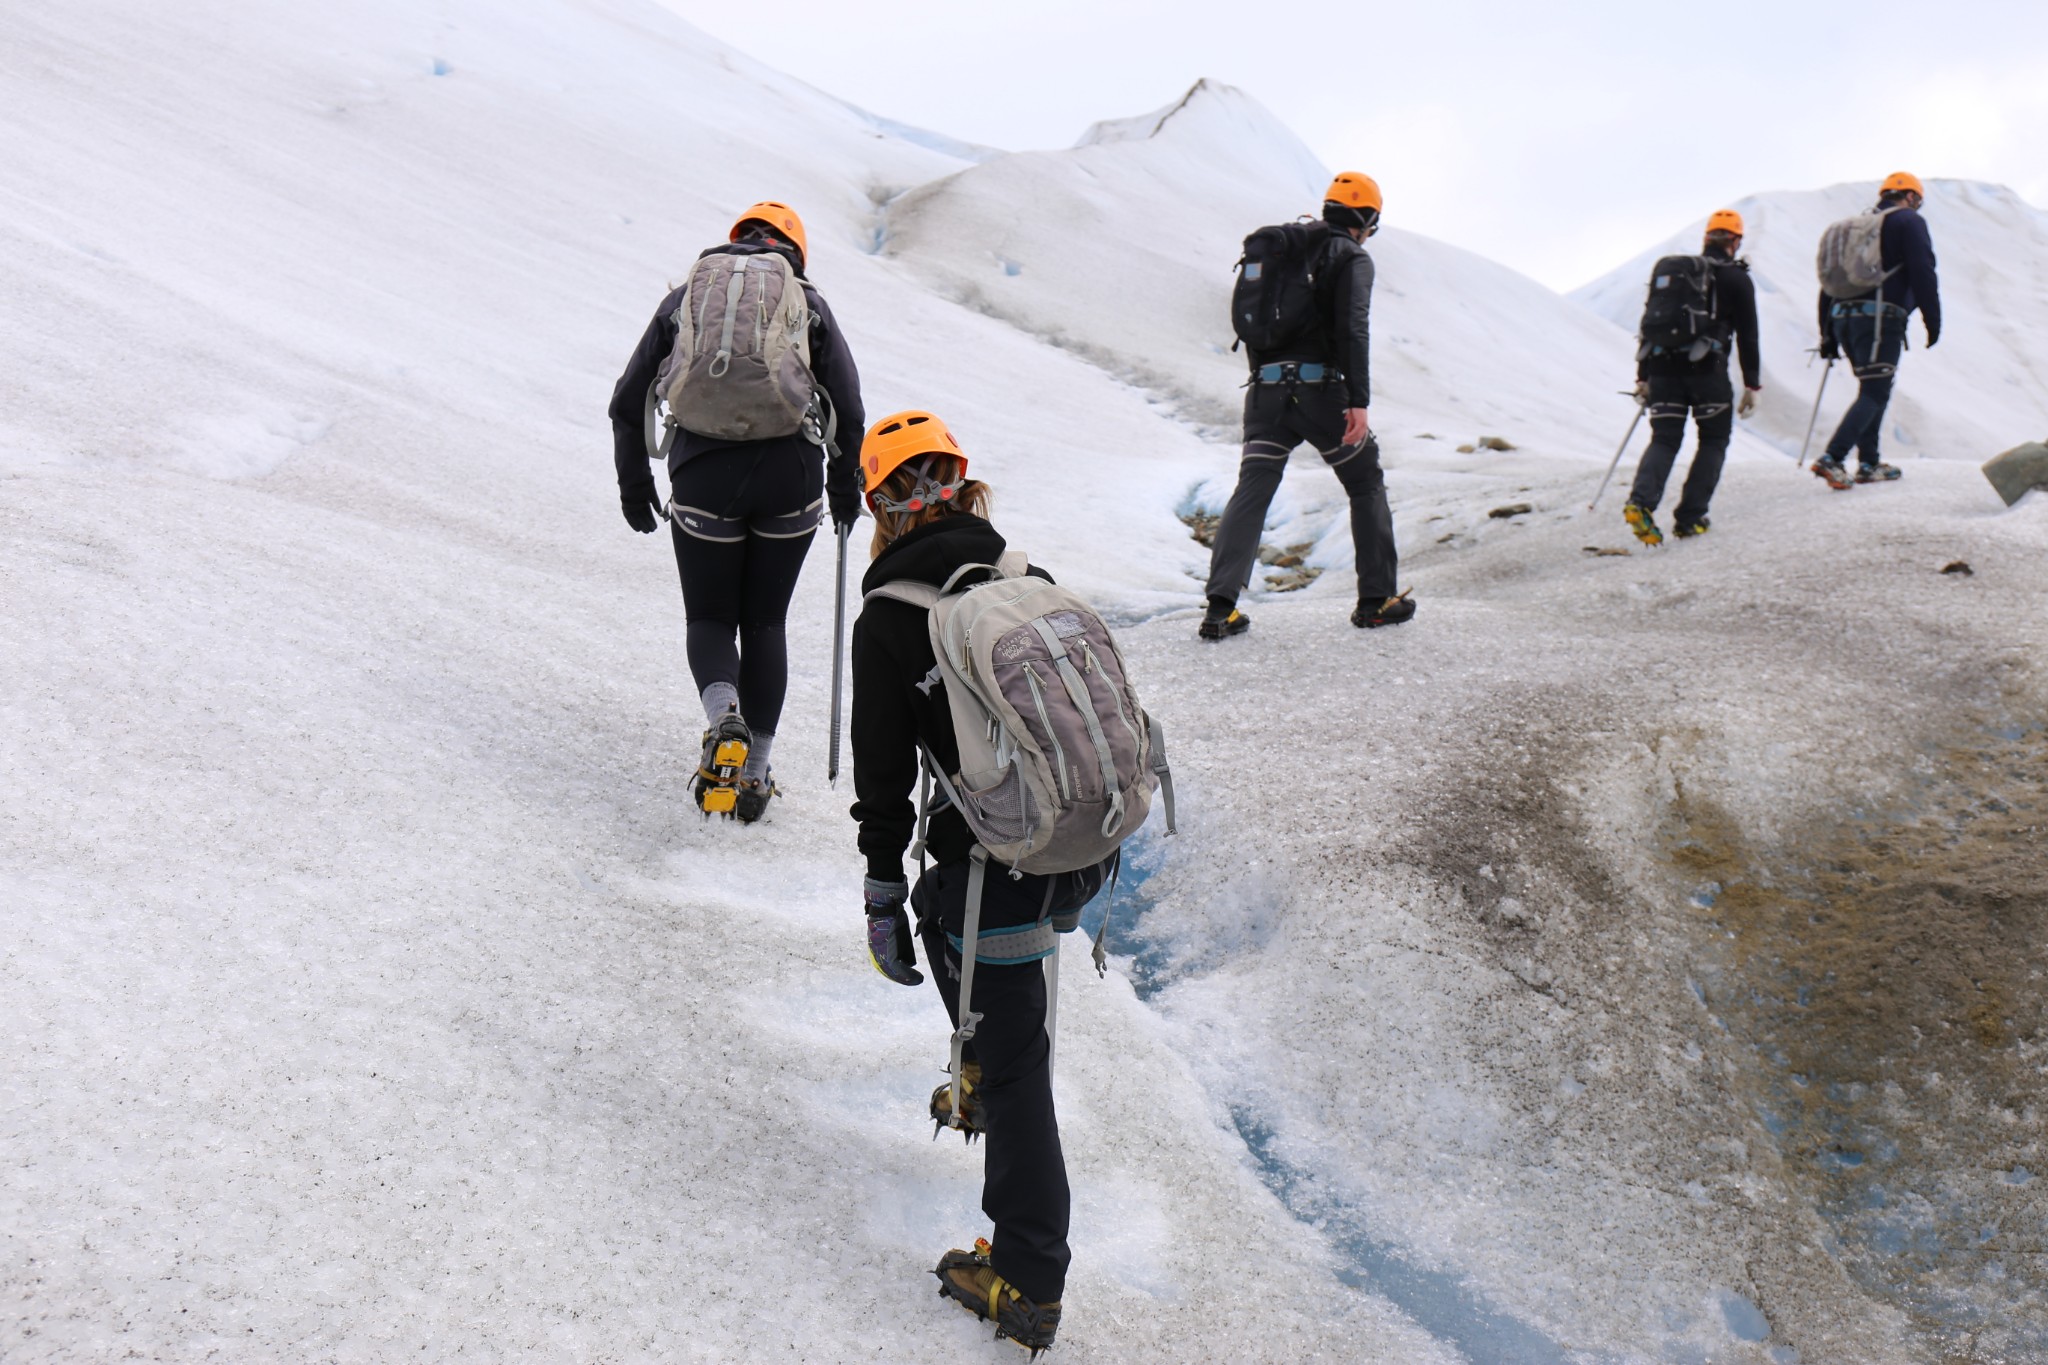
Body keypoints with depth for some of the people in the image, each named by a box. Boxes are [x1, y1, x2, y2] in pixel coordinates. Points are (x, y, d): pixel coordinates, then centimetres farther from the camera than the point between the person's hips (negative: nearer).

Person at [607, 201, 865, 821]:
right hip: (791, 477, 0)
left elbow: (628, 402, 13)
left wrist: (633, 481, 25)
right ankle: (755, 771, 13)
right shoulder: (808, 302, 11)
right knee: (765, 621, 15)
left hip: (703, 479, 0)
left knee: (710, 616, 14)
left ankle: (723, 716, -16)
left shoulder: (685, 296, 13)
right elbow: (849, 409, 4)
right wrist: (844, 487, 18)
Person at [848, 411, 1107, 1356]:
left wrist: (883, 895, 2)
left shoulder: (886, 623, -8)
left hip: (997, 867, -6)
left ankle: (1027, 1286, 13)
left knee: (1014, 1064, 4)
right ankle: (983, 1083, 50)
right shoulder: (1031, 579, 6)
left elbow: (885, 775, -7)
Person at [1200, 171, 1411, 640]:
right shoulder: (1352, 258, 0)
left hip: (1265, 390, 5)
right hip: (1320, 387, -5)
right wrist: (1359, 401, -18)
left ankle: (1220, 607, -10)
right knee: (1367, 485, 12)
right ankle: (1376, 600, 13)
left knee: (1250, 491, 2)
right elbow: (1352, 330, -14)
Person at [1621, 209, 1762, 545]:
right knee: (1714, 440, 12)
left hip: (1664, 367, 4)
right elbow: (1747, 336, 1)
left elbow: (1650, 322, 15)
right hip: (1707, 370, -3)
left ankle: (1641, 501, -23)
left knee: (1664, 439, 4)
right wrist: (1752, 384, 5)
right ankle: (1690, 518, 4)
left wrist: (1643, 377, 18)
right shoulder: (1737, 279, 4)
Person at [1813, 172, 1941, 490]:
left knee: (1874, 389, 18)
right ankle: (1832, 458, -22)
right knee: (1875, 394, -7)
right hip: (1880, 317, -7)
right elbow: (1923, 273, -8)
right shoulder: (1909, 222, 3)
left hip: (1841, 318, 7)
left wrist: (1828, 336, 20)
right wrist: (1933, 320, -4)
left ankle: (1869, 464, 14)